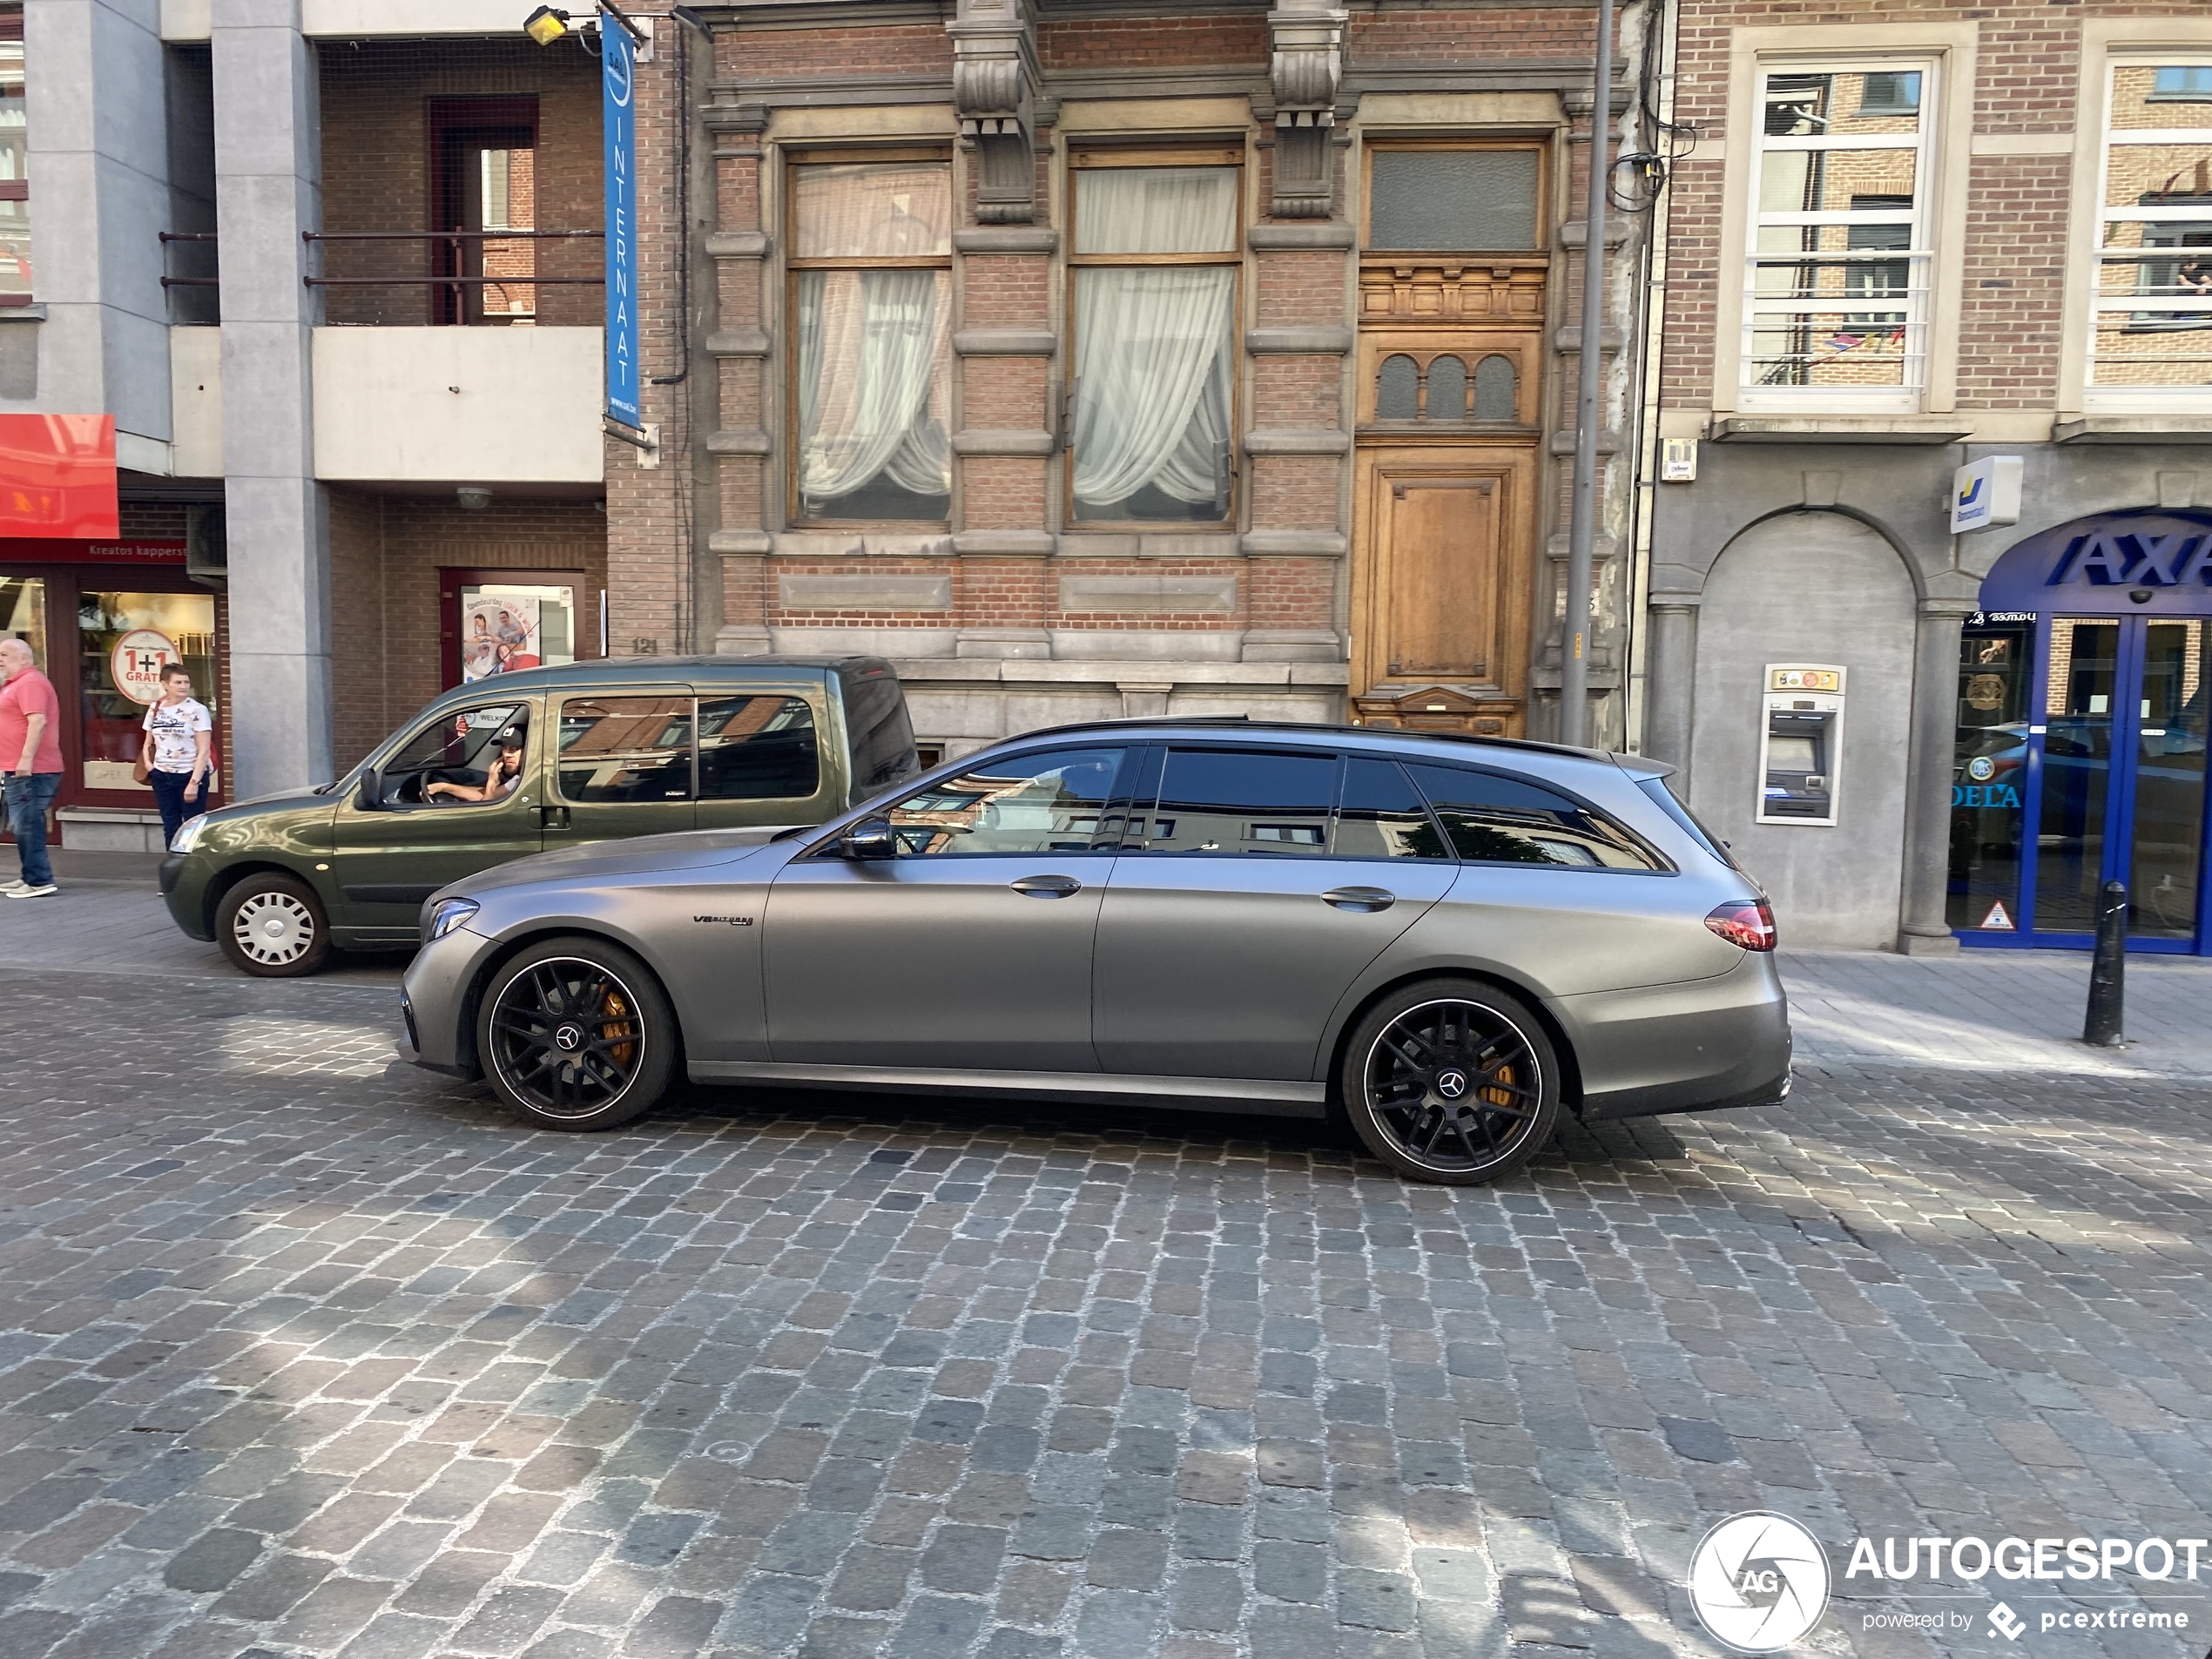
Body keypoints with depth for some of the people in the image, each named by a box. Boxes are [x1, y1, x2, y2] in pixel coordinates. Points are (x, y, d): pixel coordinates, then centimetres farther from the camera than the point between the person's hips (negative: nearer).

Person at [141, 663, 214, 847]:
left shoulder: (197, 710, -8)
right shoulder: (156, 709, 7)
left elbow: (204, 751, -11)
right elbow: (148, 743, 21)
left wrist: (194, 782, -17)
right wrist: (147, 762, 1)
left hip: (191, 775, -5)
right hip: (162, 777, 5)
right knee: (170, 827, 10)